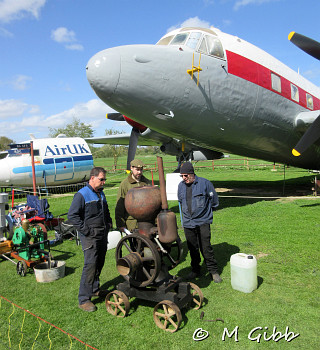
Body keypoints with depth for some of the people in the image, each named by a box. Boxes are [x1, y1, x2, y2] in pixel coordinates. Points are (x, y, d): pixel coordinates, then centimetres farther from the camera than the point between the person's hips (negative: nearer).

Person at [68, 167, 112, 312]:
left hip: (103, 235, 8)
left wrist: (109, 222, 14)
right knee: (90, 265, -10)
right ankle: (83, 299, -1)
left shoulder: (101, 193, 13)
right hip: (90, 237, -8)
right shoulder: (82, 195, -13)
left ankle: (94, 289, 34)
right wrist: (86, 230, -18)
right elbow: (72, 215, -18)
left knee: (99, 263, 17)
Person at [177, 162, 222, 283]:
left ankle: (213, 271, 12)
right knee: (192, 249, 13)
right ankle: (195, 270, 29)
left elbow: (214, 201, 3)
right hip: (188, 222, 4)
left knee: (206, 248, -5)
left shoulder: (205, 183, -9)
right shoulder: (181, 186, 5)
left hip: (203, 221, -4)